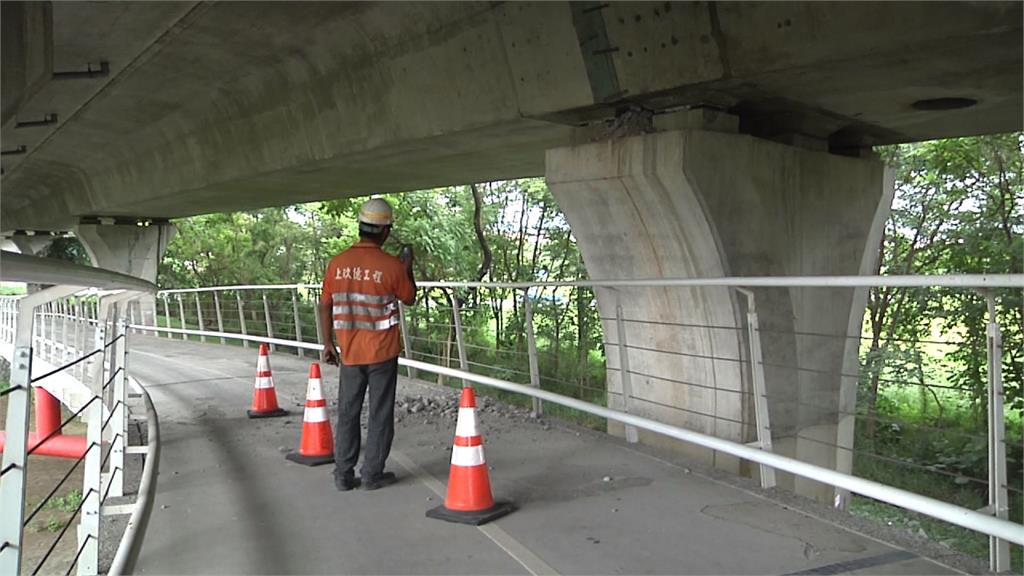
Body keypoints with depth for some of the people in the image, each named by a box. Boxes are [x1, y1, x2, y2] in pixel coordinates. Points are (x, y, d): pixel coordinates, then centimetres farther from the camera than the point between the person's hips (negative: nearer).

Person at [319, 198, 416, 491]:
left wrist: (327, 343, 12)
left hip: (349, 352, 3)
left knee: (347, 412, 12)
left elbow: (325, 306, 3)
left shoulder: (337, 263, -3)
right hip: (382, 352, -3)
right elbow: (409, 298, 3)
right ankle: (372, 474, 13)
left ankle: (344, 475, 16)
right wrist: (408, 267, 17)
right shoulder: (391, 265, -13)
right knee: (380, 413, 8)